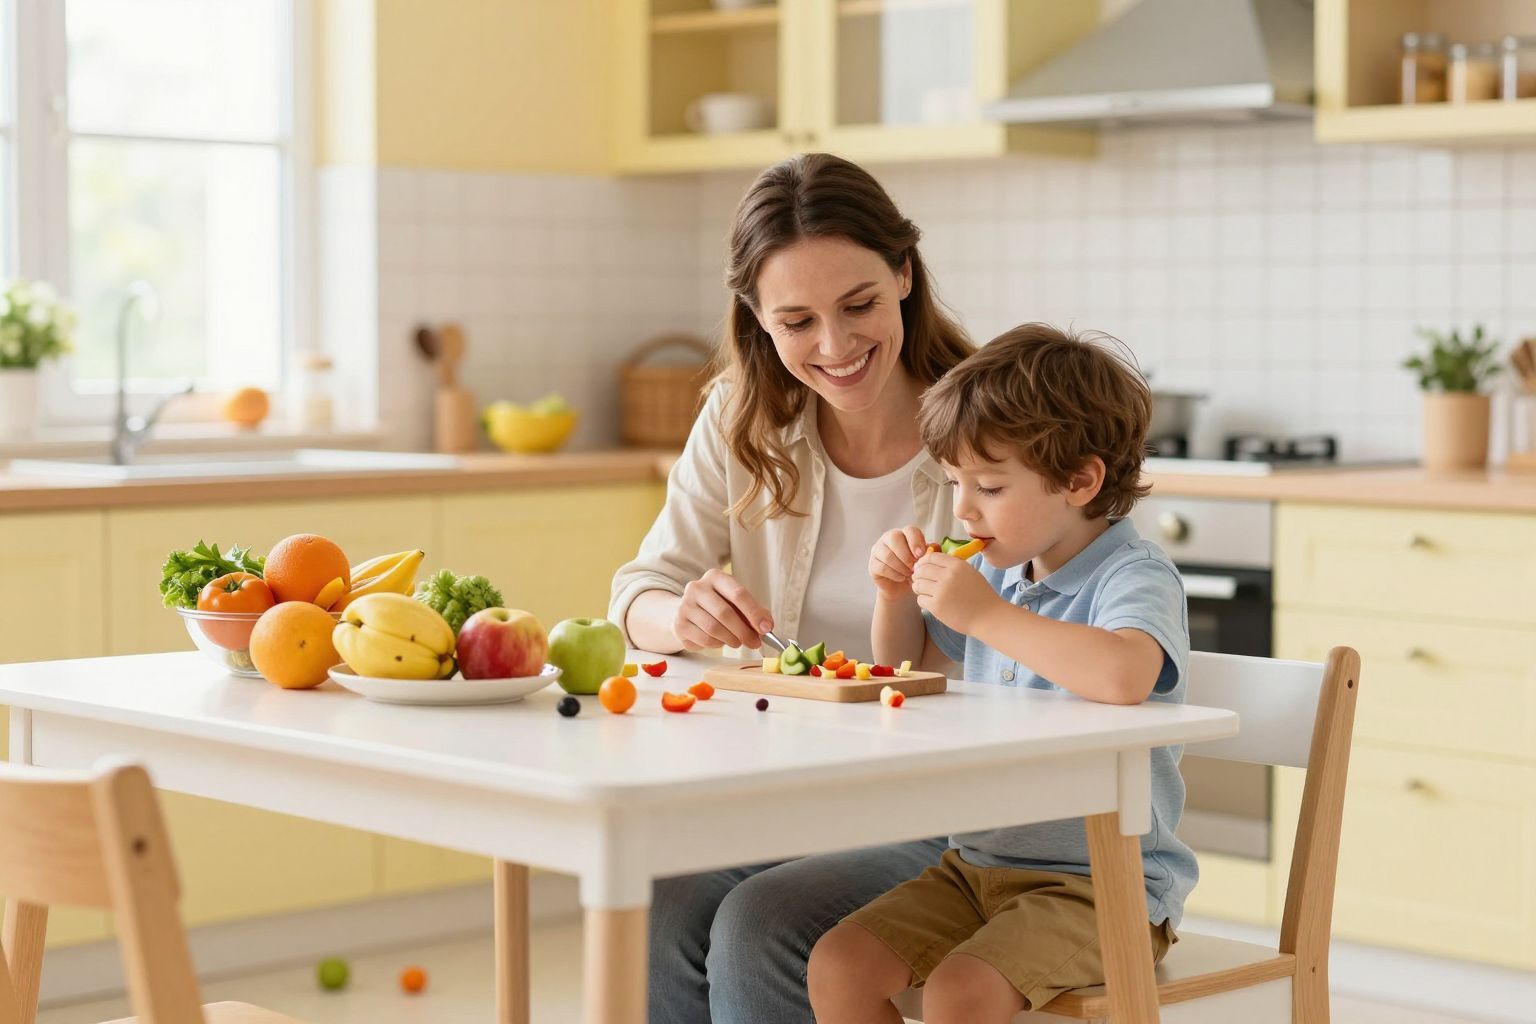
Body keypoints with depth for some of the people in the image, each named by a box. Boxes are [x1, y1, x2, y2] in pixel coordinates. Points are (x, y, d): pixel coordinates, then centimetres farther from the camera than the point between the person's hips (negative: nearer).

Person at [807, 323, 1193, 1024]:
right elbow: (905, 662, 29)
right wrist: (897, 595, 6)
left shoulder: (1135, 576, -14)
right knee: (837, 964, -7)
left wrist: (987, 614, -31)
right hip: (979, 863, 8)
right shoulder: (999, 572, 9)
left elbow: (1126, 675, -40)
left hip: (1106, 884, -8)